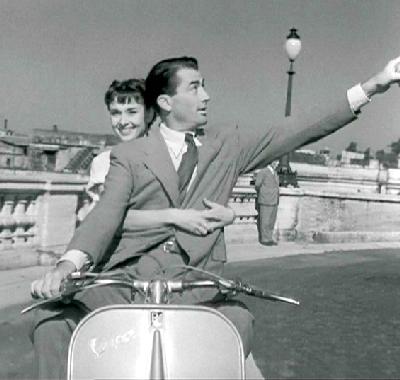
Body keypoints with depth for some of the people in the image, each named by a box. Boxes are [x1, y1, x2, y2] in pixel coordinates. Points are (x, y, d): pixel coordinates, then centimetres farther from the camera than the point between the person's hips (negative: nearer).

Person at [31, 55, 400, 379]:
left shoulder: (226, 146, 15)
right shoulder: (129, 155, 10)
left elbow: (295, 132, 9)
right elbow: (105, 215, -2)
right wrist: (69, 263, -23)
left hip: (196, 283, 1)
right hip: (131, 274, 0)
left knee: (240, 323, -31)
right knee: (53, 323, -24)